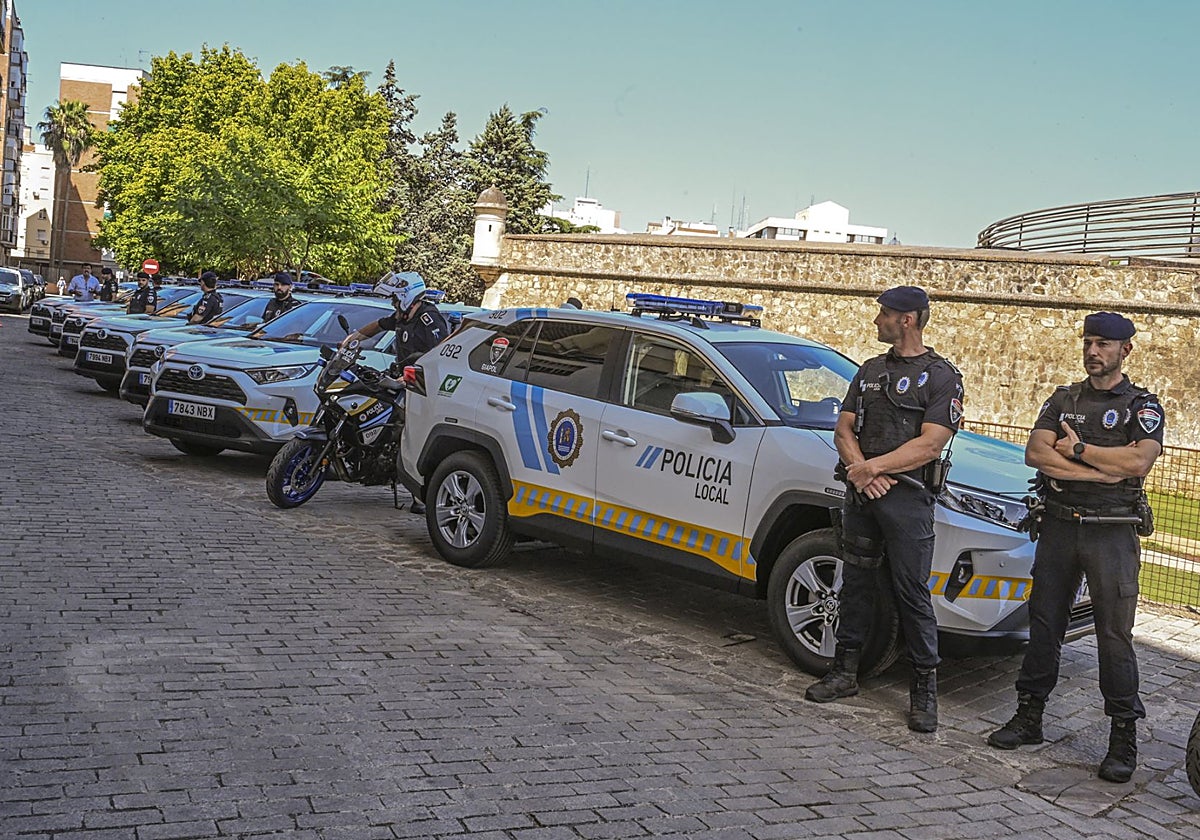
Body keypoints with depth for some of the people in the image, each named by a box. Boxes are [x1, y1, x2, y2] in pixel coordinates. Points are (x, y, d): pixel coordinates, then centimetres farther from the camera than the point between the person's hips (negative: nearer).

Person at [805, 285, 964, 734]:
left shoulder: (941, 376, -4)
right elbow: (844, 428, 10)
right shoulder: (870, 371, 16)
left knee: (912, 592, -3)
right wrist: (859, 470, -9)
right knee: (856, 582, 12)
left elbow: (929, 445, -13)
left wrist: (873, 467, -15)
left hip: (908, 498, -6)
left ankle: (924, 688, 6)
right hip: (861, 494, 6)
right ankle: (845, 672, 23)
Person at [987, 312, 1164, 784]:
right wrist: (1099, 470, -12)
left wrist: (1075, 450, -9)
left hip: (1112, 532, -4)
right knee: (1044, 624, 8)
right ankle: (1029, 717, 18)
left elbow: (1139, 461, -16)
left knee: (1115, 634, -3)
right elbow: (1035, 453, -3)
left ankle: (1124, 736, 5)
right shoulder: (1063, 400, 13)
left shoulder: (1143, 406, 3)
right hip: (1058, 527, 4)